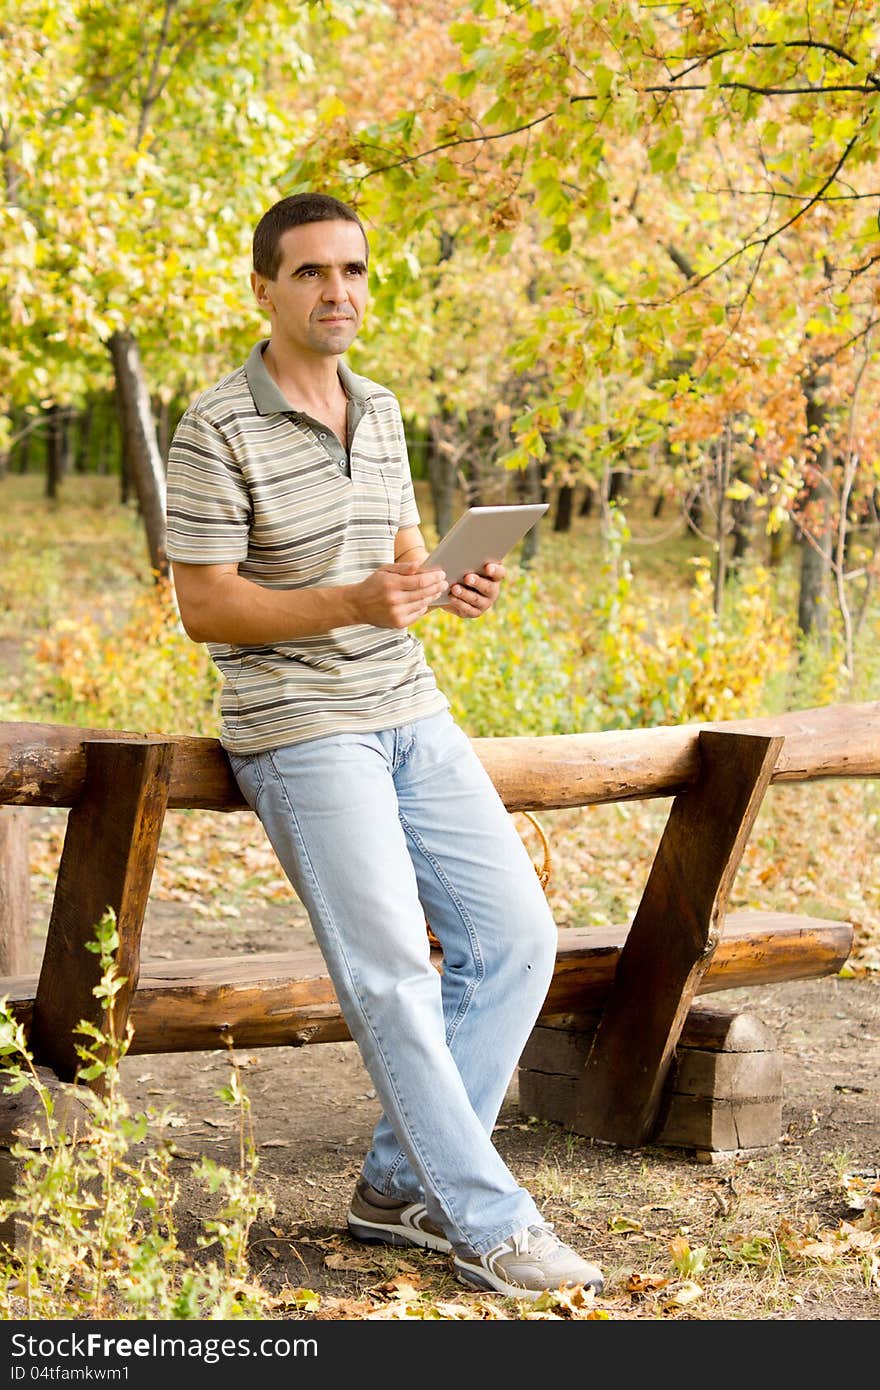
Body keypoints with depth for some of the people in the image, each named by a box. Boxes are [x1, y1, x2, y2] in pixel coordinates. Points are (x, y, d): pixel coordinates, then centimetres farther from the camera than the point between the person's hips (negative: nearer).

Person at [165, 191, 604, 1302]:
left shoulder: (380, 411, 12)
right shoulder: (216, 432, -11)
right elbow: (203, 606, -13)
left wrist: (449, 587, -1)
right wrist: (356, 602, -25)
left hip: (412, 714, 8)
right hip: (301, 732, -8)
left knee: (514, 939, 3)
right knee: (391, 973, -11)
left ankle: (402, 1184, 13)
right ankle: (487, 1223, -3)